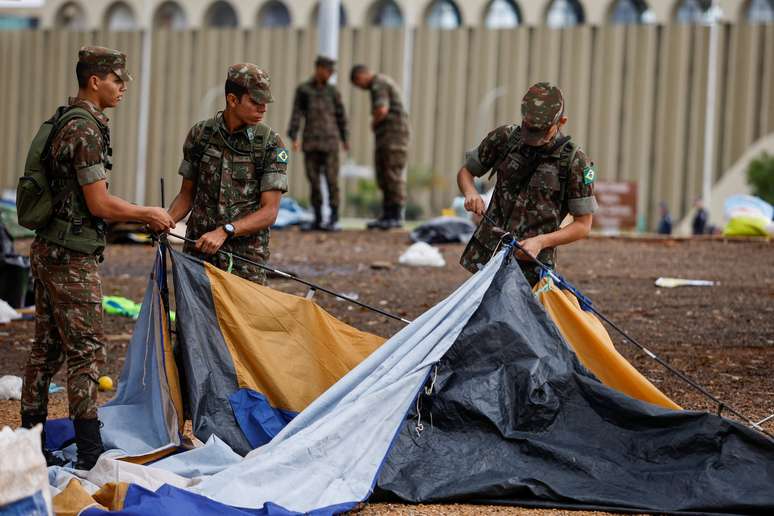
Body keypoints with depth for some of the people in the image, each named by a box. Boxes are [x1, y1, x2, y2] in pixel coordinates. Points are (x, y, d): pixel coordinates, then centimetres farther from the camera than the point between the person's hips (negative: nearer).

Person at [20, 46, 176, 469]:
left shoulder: (64, 121, 15)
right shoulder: (86, 129, -17)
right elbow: (100, 204, -18)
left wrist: (139, 217, 19)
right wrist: (148, 215, -3)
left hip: (47, 248, 10)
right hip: (72, 257, -10)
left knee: (47, 347, 13)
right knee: (86, 351, -7)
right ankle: (90, 451, -6)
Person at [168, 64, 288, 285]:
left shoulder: (270, 144, -5)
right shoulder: (200, 134, 4)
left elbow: (269, 211, -9)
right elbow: (187, 194, 13)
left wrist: (225, 232, -22)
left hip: (246, 260, -2)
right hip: (198, 252, 2)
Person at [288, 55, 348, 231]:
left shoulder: (333, 91, 6)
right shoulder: (302, 90, 4)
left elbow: (340, 116, 11)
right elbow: (296, 114, 0)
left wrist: (345, 139, 12)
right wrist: (294, 138, -10)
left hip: (329, 143, -1)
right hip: (310, 142, 1)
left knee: (331, 180, -6)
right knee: (313, 180, 3)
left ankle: (334, 219, -2)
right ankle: (317, 220, 9)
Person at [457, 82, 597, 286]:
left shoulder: (575, 161, -6)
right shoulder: (504, 138, 3)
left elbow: (583, 225, -1)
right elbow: (466, 171, 17)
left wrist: (541, 241, -15)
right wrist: (470, 193, -6)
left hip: (531, 265, -3)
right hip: (487, 253, 3)